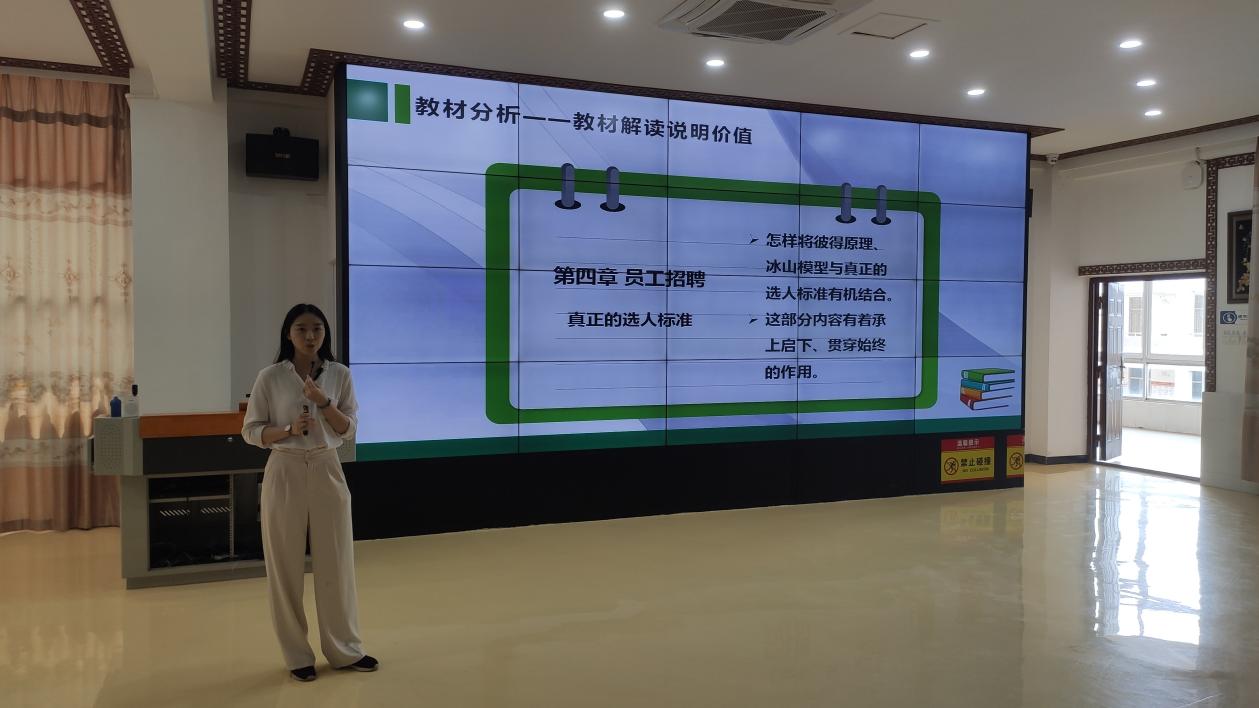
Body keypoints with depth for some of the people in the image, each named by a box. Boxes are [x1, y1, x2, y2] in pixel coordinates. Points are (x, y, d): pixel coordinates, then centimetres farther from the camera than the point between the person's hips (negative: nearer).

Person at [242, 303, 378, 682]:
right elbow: (251, 431, 0)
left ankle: (344, 649, 22)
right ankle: (297, 655, 19)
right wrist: (289, 429, -17)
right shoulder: (270, 377, -3)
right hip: (285, 473, -1)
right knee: (286, 567, 5)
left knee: (336, 563, 8)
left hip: (327, 471, 2)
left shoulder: (339, 374, 2)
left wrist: (323, 402, -15)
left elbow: (349, 430, 1)